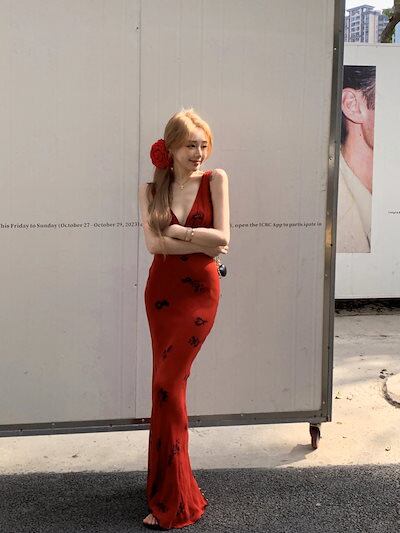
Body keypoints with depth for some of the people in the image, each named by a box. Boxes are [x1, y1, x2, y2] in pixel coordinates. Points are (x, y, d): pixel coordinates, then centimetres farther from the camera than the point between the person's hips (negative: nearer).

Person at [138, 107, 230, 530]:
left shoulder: (215, 179, -2)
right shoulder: (151, 189, 4)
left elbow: (223, 237, -11)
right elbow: (153, 243, -10)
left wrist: (175, 230, -11)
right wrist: (201, 242, -14)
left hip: (200, 292, -3)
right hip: (161, 290, 3)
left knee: (167, 384, -8)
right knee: (169, 384, 8)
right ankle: (176, 488, 23)